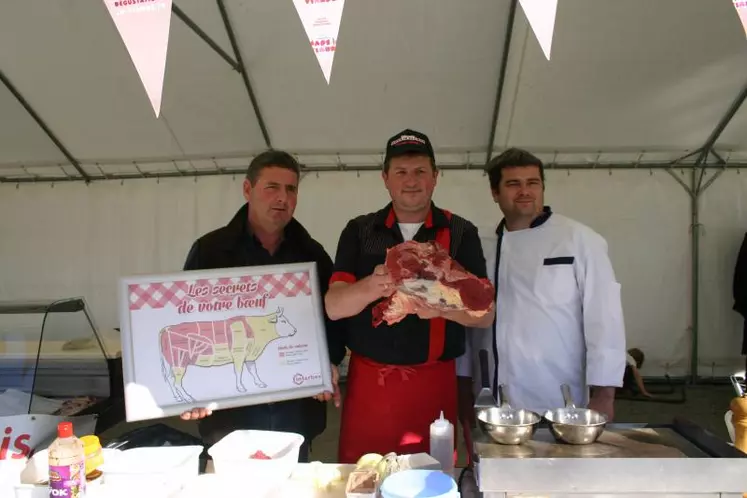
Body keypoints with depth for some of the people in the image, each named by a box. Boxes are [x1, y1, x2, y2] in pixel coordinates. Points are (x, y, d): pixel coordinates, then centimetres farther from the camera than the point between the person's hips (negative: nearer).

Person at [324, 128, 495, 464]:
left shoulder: (461, 233, 1)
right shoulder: (359, 231, 4)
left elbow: (484, 314, -3)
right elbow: (333, 307, -4)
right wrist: (371, 287, -26)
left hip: (433, 382, 0)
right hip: (367, 380, 1)